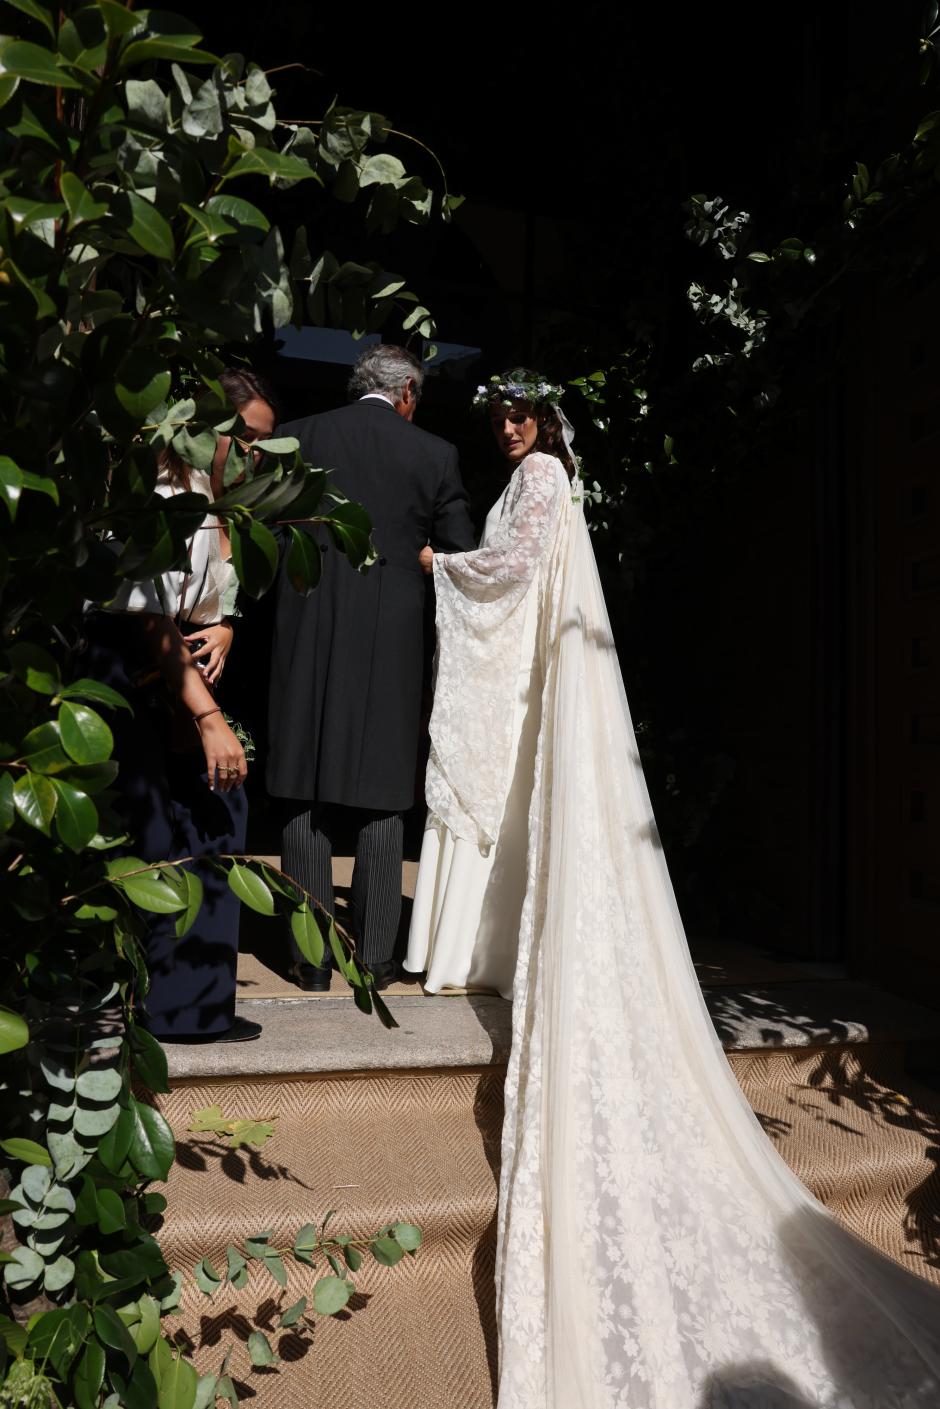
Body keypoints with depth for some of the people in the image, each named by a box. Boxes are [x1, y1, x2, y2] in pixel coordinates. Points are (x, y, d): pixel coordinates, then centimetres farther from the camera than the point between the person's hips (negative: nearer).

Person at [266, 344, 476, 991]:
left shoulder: (296, 439, 4)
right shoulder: (434, 454, 1)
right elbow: (460, 554, 7)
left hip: (306, 639, 1)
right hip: (391, 642, -1)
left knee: (306, 796, 7)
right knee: (381, 797, 6)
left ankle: (310, 958, 13)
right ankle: (375, 958, 12)